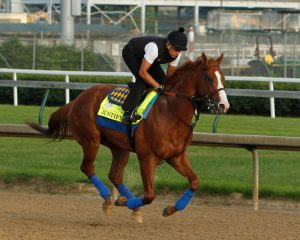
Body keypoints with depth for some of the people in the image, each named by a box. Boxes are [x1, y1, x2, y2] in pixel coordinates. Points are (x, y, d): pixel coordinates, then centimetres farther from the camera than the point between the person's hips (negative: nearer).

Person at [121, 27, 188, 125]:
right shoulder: (155, 48, -44)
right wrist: (159, 87, -36)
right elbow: (142, 72, -39)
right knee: (142, 80, -27)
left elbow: (170, 75, -6)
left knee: (161, 78, -8)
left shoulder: (176, 54, -21)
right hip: (130, 53, -8)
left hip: (143, 55, 8)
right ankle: (128, 112, -30)